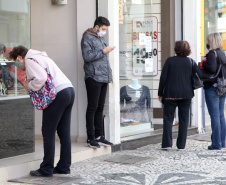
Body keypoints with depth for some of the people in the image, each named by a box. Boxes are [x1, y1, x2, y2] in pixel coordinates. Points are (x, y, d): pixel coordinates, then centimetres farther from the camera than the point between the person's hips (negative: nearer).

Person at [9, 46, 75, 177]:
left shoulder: (30, 60, -2)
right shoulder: (41, 57, 28)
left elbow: (41, 78, -18)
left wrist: (29, 86, -1)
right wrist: (30, 82, 17)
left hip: (58, 94, -9)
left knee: (48, 132, -2)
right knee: (64, 131, 12)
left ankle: (46, 169, 1)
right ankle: (64, 167, 17)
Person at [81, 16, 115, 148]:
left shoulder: (101, 38, 21)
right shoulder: (87, 38, -5)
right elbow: (88, 56, -18)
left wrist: (109, 75, 21)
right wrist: (103, 51, -15)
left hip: (104, 78, 8)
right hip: (93, 78, -8)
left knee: (100, 108, 10)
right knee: (92, 108, -6)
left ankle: (99, 136, 14)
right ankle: (91, 138, -3)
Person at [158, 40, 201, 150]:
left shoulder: (170, 61, -3)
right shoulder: (190, 62, 2)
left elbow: (163, 77, -5)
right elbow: (200, 76, -3)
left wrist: (160, 93, 1)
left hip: (170, 94, -2)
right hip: (186, 95, 2)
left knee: (168, 118, 5)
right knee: (183, 120, 8)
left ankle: (167, 144, -3)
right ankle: (181, 145, 7)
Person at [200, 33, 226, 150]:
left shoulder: (212, 53, -12)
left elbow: (212, 68, -25)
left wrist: (203, 64, -9)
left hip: (212, 88, -8)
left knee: (215, 116, -5)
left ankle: (216, 144, -3)